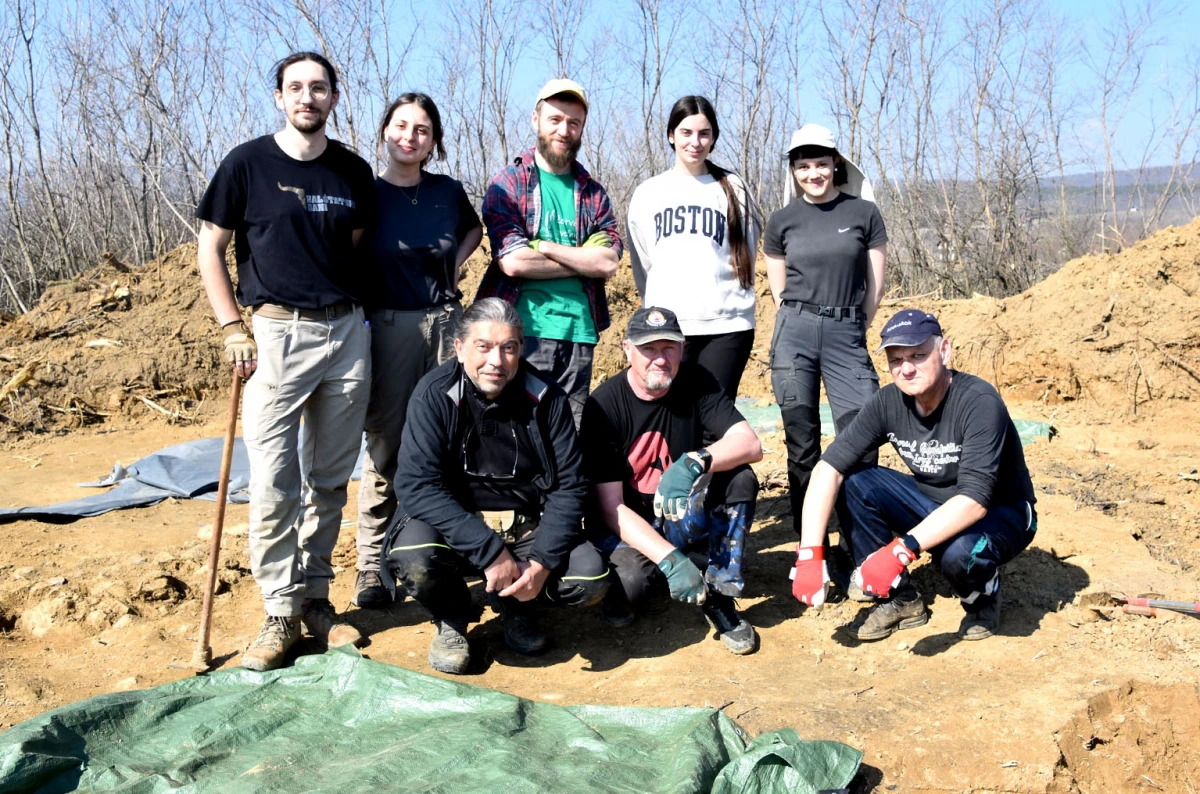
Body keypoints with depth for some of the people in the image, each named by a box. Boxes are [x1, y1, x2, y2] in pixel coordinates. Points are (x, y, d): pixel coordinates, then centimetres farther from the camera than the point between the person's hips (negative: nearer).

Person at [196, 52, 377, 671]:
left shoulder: (353, 171, 9)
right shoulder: (247, 163, 0)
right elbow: (211, 248, 3)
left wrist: (353, 307, 7)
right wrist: (233, 328, -4)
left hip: (347, 330, 3)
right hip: (276, 332, -3)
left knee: (331, 477, 8)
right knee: (274, 483, -6)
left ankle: (316, 597, 21)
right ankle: (281, 613, 7)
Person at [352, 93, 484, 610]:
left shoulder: (448, 192, 7)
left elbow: (473, 228, 27)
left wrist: (455, 264, 11)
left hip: (445, 320, 3)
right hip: (388, 324, -3)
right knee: (386, 444, -1)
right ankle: (372, 564, 8)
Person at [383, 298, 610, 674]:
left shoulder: (546, 397, -6)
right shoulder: (435, 396, -13)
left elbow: (569, 486, -4)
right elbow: (417, 486, -21)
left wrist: (542, 562, -18)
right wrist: (491, 552, -28)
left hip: (527, 527, 2)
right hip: (455, 526, -2)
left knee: (591, 579, -21)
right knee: (413, 558, -33)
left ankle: (518, 608, 14)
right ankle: (451, 620, 5)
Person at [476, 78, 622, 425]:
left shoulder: (593, 193, 14)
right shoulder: (509, 182, 2)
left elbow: (609, 263, -1)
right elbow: (513, 261, -11)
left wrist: (543, 246, -9)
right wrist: (584, 259, -3)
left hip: (581, 333, 4)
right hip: (525, 330, -4)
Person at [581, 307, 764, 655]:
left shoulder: (695, 382, -8)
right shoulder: (604, 407, -18)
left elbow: (750, 444, -18)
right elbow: (609, 508, -22)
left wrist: (696, 461, -38)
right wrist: (670, 559, -34)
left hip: (683, 518, 3)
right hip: (626, 525, -3)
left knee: (740, 479, -23)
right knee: (627, 587, -34)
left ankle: (719, 597, -11)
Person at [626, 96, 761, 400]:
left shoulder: (733, 188, 9)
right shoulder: (648, 193, 12)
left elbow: (746, 256, 11)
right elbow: (641, 263, 13)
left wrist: (727, 302, 7)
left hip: (726, 326, -1)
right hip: (666, 328, 1)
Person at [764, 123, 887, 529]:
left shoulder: (864, 213, 4)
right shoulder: (782, 221, 8)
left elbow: (875, 285, 8)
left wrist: (850, 331, 10)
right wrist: (800, 325, 8)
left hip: (847, 335, -1)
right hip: (795, 334, 1)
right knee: (801, 441, 2)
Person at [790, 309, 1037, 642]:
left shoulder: (979, 402, -28)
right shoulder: (889, 402, -14)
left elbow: (974, 500, -36)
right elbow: (829, 467, -19)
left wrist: (902, 550, -46)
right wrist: (809, 554, -30)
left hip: (1000, 515, -5)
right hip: (934, 504, 5)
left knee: (959, 552, -38)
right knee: (854, 481, -16)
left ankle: (984, 599, 0)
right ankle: (900, 599, -2)